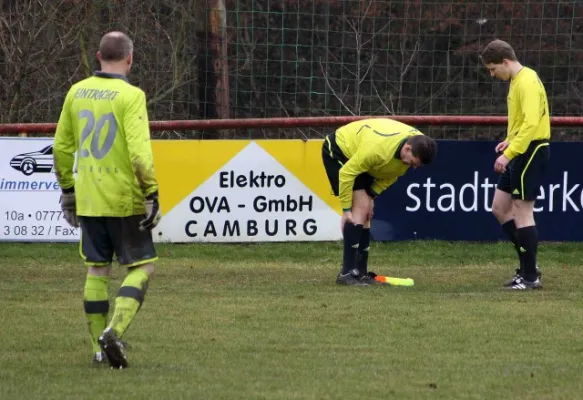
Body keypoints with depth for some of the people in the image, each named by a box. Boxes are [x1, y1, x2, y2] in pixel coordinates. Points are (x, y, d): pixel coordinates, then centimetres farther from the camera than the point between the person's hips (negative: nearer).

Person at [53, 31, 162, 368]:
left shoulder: (77, 93, 6)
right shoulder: (130, 96, -13)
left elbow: (61, 147, 12)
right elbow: (139, 151, -20)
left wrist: (67, 189, 22)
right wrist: (152, 194, -15)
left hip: (88, 200, 5)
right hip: (125, 200, -5)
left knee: (97, 270, 13)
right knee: (142, 267, 5)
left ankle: (100, 347, 14)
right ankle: (115, 331, -13)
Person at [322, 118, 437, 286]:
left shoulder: (418, 144, -16)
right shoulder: (378, 148, -41)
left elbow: (392, 172, 2)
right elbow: (346, 173, -31)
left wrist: (371, 195, -6)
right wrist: (346, 209, -24)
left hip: (355, 152, 8)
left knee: (366, 212, 2)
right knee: (360, 207, -19)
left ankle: (360, 272, 5)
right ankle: (347, 273, -21)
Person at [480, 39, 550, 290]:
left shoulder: (527, 82, -17)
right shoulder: (517, 81, 14)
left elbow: (531, 123, -26)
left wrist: (509, 153, -28)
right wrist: (510, 141, 11)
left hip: (531, 152, -10)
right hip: (522, 151, 10)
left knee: (522, 211, -7)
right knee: (500, 208, 13)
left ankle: (530, 276, -1)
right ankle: (528, 266, 17)